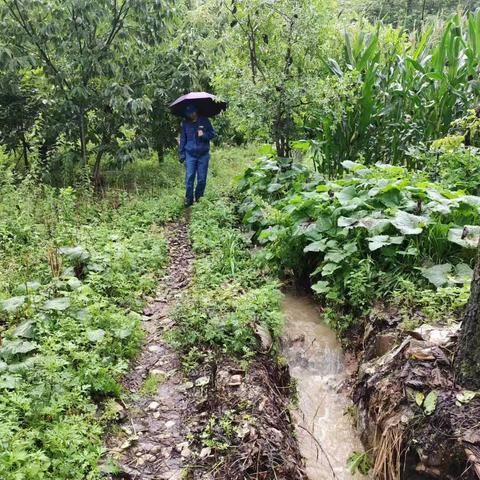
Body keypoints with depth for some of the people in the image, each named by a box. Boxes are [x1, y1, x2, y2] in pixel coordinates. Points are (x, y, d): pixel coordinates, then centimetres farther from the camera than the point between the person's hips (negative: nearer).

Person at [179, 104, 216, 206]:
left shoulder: (204, 121, 1)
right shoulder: (185, 123, 6)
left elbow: (213, 134, 4)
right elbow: (182, 139, 10)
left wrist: (204, 135, -16)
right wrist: (181, 153, 6)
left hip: (203, 155, -1)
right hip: (190, 155, 1)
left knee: (202, 179, 3)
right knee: (189, 177, -3)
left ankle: (199, 197, 18)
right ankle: (189, 199, 4)